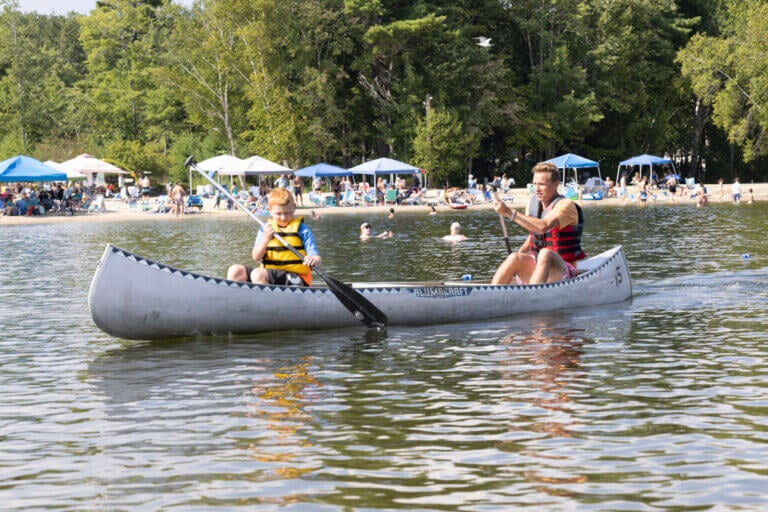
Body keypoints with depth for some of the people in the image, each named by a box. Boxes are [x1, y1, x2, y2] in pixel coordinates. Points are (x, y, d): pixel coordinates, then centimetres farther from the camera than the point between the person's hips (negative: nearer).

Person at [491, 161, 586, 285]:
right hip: (536, 267, 6)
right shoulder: (533, 203, 10)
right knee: (515, 258, -25)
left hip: (562, 273, -6)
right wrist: (520, 252, 3)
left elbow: (542, 227, -32)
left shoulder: (565, 205, -12)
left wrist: (509, 212, -33)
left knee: (545, 254, -37)